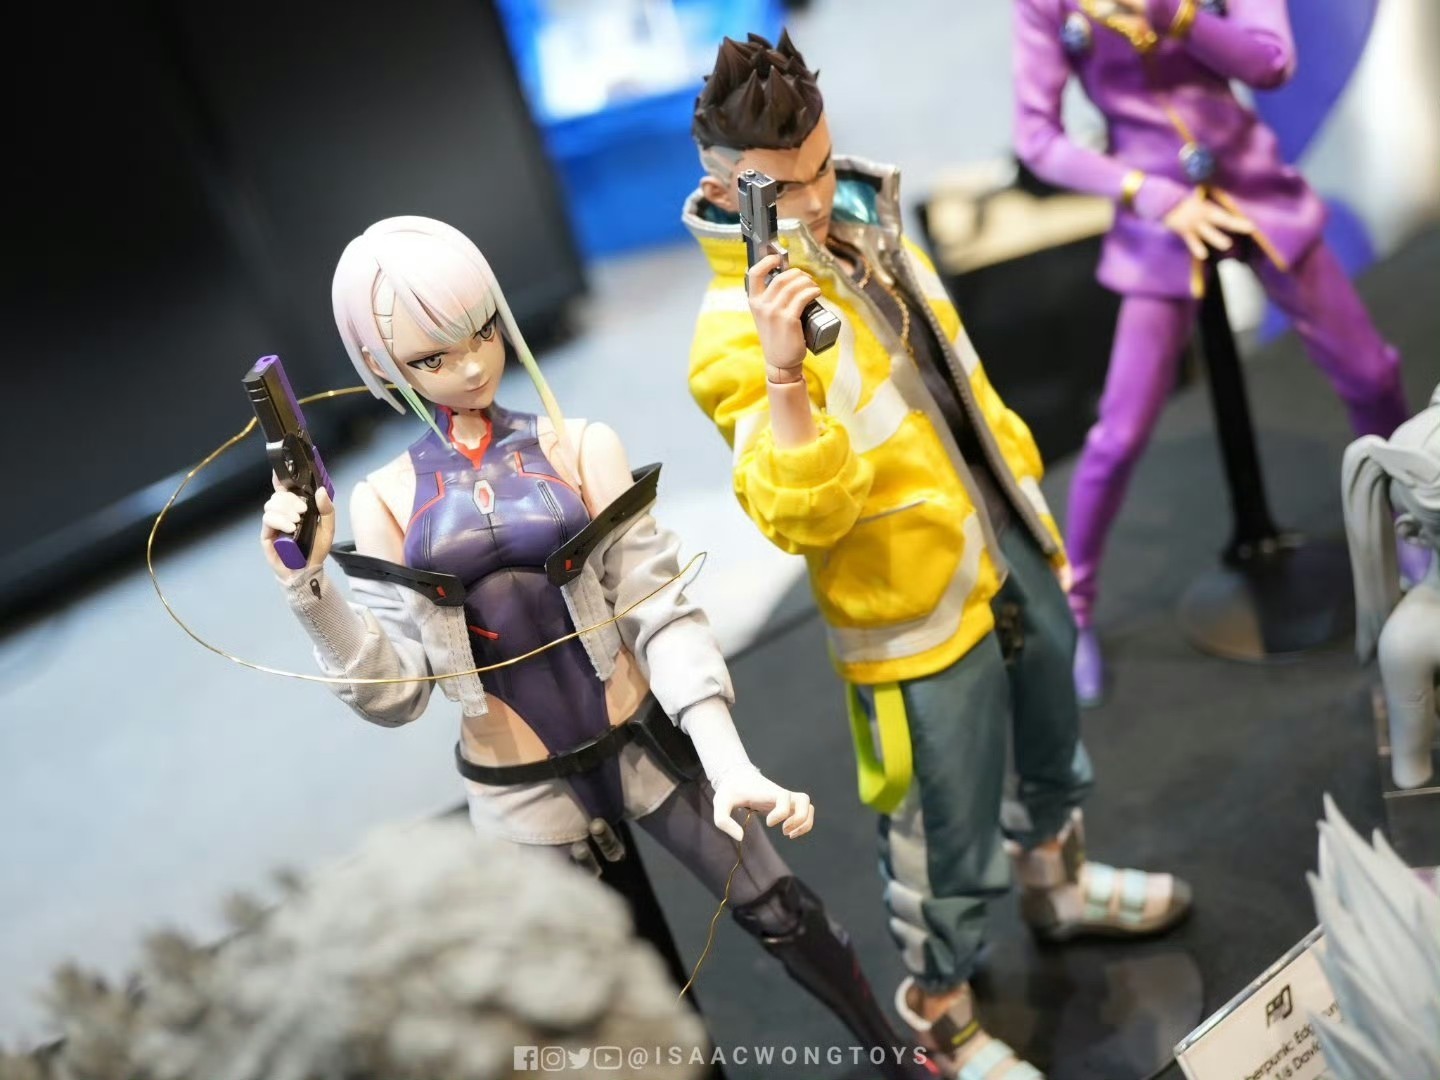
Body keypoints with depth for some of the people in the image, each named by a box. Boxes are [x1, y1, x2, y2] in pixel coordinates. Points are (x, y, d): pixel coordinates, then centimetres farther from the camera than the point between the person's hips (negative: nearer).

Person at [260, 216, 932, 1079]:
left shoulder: (580, 449, -9)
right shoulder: (387, 501, -5)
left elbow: (659, 610, -13)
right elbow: (394, 691, -8)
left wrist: (728, 760, -24)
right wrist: (307, 589, -22)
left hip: (644, 743, -1)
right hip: (522, 787, 1)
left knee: (778, 913, 8)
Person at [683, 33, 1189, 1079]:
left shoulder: (862, 223, 1)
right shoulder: (739, 332, -25)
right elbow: (800, 519, -34)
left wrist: (1024, 487, 19)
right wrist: (785, 374, -46)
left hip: (1015, 557, 8)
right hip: (922, 614, -8)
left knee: (1056, 755, 30)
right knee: (951, 842, 9)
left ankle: (1061, 883, 59)